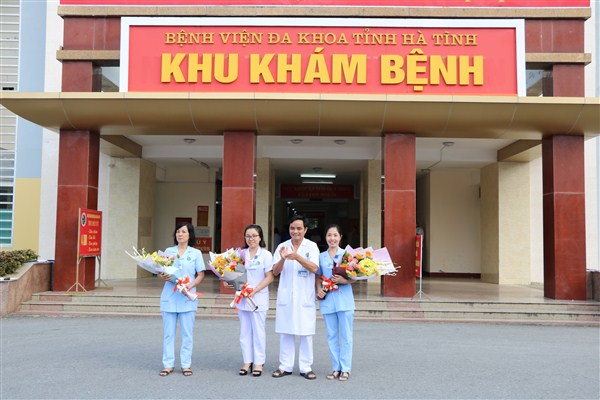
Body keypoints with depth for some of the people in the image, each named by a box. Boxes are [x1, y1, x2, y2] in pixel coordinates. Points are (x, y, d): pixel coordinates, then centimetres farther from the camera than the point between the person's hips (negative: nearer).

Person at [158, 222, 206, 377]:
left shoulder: (196, 253, 5)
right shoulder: (168, 251, 9)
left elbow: (201, 274, 1)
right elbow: (160, 271, 10)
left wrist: (191, 285, -16)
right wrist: (163, 276, -13)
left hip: (187, 298, -1)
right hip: (169, 297, 2)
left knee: (187, 333, 2)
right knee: (168, 333, 4)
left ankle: (186, 364, 12)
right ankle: (168, 364, 13)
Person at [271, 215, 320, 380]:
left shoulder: (311, 246, 0)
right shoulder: (282, 246, 6)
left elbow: (314, 268, -13)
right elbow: (275, 272, 1)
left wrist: (297, 257, -27)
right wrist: (282, 259, -19)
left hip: (305, 296, -2)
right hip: (285, 295, 2)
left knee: (306, 332, 2)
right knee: (285, 332, 6)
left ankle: (305, 367, 12)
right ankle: (285, 366, 16)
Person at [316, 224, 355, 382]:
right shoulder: (321, 257, 10)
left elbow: (355, 277, -1)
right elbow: (318, 276, 15)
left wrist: (343, 280, -19)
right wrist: (318, 289, -3)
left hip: (344, 299, -3)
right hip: (327, 300, 3)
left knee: (346, 336, 2)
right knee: (332, 336, 9)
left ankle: (345, 369, 10)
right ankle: (336, 368, 18)